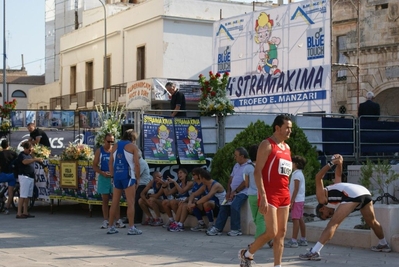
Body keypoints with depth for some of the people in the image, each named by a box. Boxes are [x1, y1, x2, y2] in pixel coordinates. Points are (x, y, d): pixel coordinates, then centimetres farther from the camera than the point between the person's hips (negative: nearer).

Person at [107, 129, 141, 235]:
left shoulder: (115, 146, 14)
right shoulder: (133, 147, -1)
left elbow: (110, 163, 13)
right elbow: (137, 164, -8)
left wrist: (113, 176, 17)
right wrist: (138, 178, 0)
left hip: (117, 176, 6)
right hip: (128, 176, -5)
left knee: (115, 202, 11)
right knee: (130, 203, -4)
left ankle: (111, 227, 14)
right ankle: (131, 228, -7)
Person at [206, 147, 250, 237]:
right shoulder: (236, 165, 19)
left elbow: (245, 182, -17)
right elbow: (231, 178, 18)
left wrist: (235, 191, -14)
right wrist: (228, 192, 3)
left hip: (242, 192, -9)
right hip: (233, 192, 9)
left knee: (234, 206, -29)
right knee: (224, 206, -6)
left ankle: (236, 229, -18)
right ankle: (218, 228, -5)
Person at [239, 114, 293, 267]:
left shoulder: (287, 148, 16)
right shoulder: (267, 145, -9)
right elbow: (257, 171, -15)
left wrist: (287, 194, 16)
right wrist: (263, 196, -22)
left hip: (284, 194, 8)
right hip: (270, 194, -8)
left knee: (281, 233, 5)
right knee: (272, 233, -9)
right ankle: (247, 254, 12)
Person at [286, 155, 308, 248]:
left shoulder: (297, 174, -13)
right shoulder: (299, 173, 17)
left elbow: (296, 189, -19)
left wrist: (292, 201, -19)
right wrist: (292, 200, 19)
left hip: (297, 200, -10)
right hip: (300, 200, 10)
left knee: (295, 219, -10)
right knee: (300, 220, 12)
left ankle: (294, 241, -12)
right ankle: (303, 240, 16)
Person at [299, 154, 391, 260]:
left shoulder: (322, 198, 15)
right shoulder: (333, 191, 37)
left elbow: (318, 177, 2)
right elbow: (338, 175, 41)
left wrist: (331, 163, -1)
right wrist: (339, 163, 21)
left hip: (352, 196, -8)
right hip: (365, 192, 8)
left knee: (332, 224, -7)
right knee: (372, 222, 32)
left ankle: (314, 252, -14)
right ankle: (384, 244, 53)